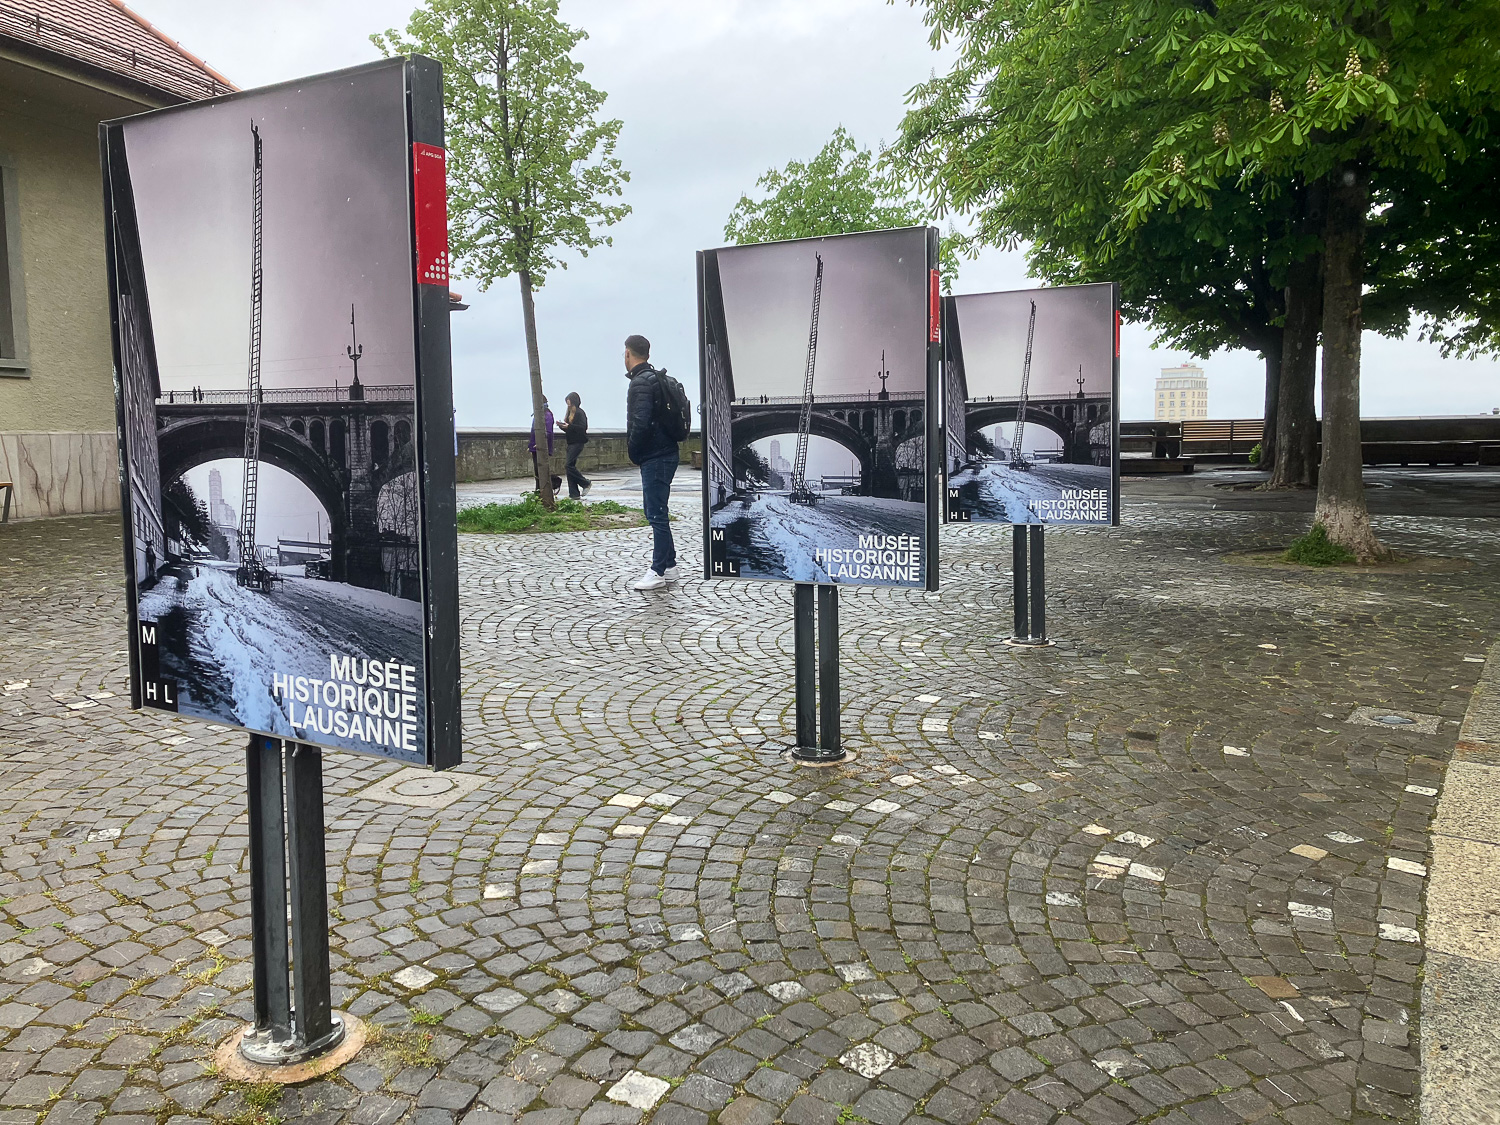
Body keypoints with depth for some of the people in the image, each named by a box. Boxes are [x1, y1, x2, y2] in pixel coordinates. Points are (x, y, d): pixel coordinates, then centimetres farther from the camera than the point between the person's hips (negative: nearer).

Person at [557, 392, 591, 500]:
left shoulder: (579, 413, -10)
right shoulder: (570, 413, 17)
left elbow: (583, 427, -20)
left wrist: (569, 426, -23)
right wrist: (562, 426, 3)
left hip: (577, 443, -9)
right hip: (571, 443, 9)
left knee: (570, 465, -15)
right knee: (570, 467, 4)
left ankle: (586, 483, 1)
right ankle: (574, 494, 5)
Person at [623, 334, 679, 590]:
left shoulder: (640, 383, -15)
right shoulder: (656, 378, 16)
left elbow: (640, 423, -25)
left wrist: (632, 452, -9)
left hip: (654, 458, -10)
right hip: (665, 453, 10)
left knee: (656, 514, -5)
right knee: (657, 513, 15)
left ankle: (658, 572, 0)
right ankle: (669, 566, 20)